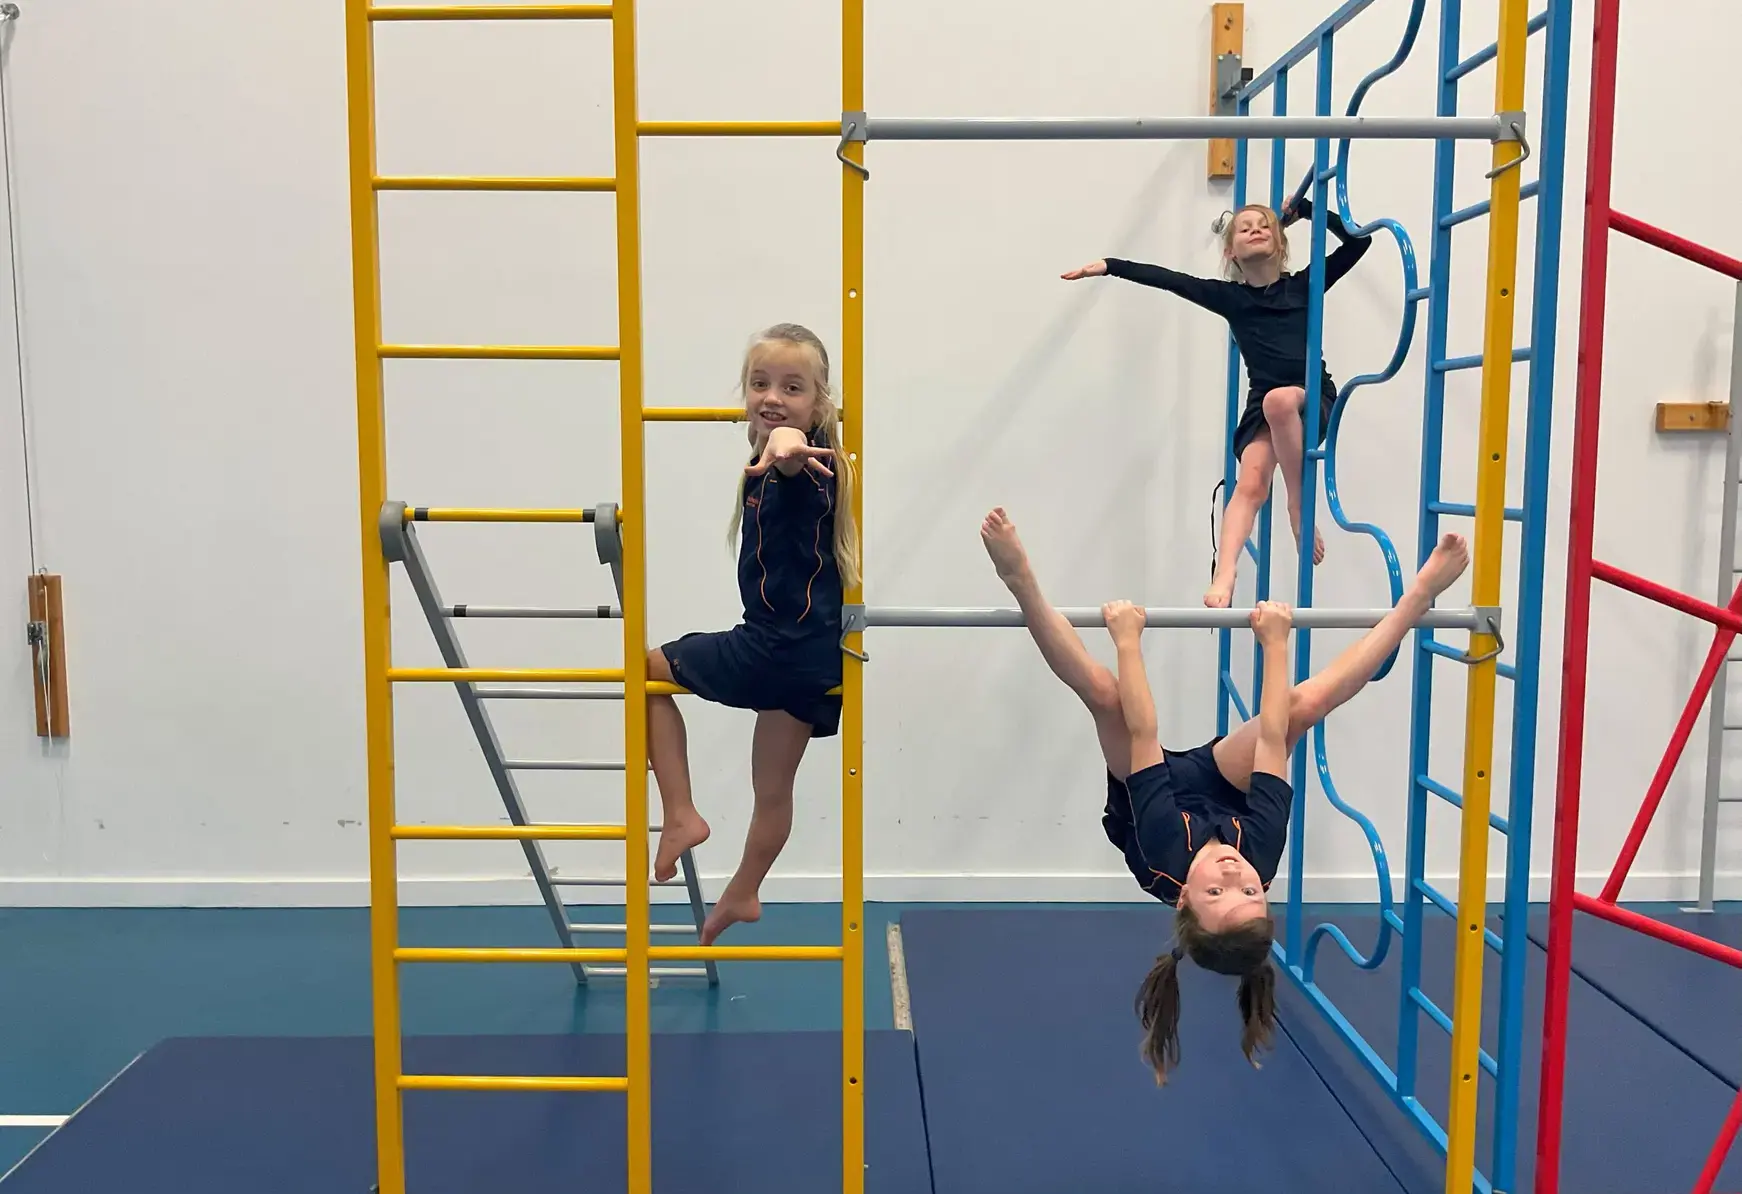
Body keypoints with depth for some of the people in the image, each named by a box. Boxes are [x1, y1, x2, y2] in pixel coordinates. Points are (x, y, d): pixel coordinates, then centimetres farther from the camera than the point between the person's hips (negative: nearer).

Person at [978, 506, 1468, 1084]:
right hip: (1218, 788, 1)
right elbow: (1272, 737, -34)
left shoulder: (1163, 850, -48)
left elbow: (1142, 735, -42)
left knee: (1105, 692, -29)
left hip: (1163, 791, -1)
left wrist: (1127, 640, -34)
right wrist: (1275, 642, -26)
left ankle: (1021, 580, -22)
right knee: (1306, 703, -16)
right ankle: (1420, 593, -5)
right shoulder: (1262, 846, -42)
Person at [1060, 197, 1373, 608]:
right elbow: (1168, 279, 5)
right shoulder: (1229, 296, 11)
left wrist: (1304, 208, 10)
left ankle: (1300, 506, -20)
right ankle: (1222, 579, -41)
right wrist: (1108, 265, 0)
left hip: (1315, 400, -1)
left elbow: (1358, 241, 7)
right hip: (1262, 407, 1)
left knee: (1279, 401, -37)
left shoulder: (1304, 285, 10)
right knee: (1250, 484, -25)